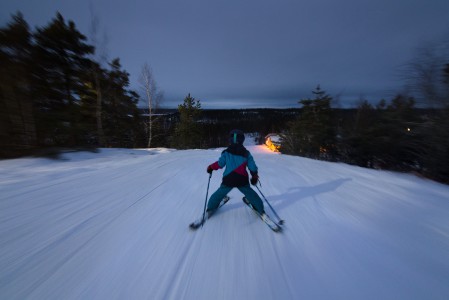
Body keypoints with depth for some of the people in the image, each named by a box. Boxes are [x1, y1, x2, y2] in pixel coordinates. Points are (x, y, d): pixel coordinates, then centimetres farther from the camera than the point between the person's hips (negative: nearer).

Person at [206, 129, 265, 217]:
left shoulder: (226, 152, -5)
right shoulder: (246, 153, 0)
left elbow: (220, 164, -5)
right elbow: (252, 166, 2)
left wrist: (211, 167, 13)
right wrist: (254, 176, 18)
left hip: (228, 180, -1)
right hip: (242, 180, 1)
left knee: (219, 194, 19)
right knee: (251, 194, 21)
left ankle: (210, 209, 27)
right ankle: (260, 209, 27)